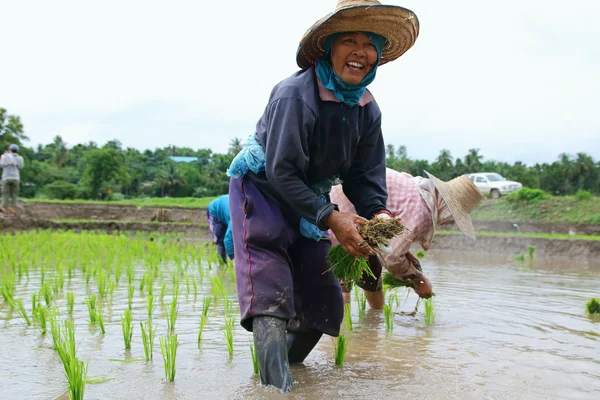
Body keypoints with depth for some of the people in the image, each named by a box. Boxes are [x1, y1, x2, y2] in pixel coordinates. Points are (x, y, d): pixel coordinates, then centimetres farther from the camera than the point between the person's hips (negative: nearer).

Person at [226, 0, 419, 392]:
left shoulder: (368, 109, -4)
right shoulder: (295, 93, -26)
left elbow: (364, 176, -2)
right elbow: (281, 172, -29)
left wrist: (377, 213, -23)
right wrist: (331, 218, -36)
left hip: (309, 199, 7)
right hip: (261, 187, -7)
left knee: (324, 301, 6)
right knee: (270, 291, -21)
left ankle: (289, 364, 28)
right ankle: (278, 387, -20)